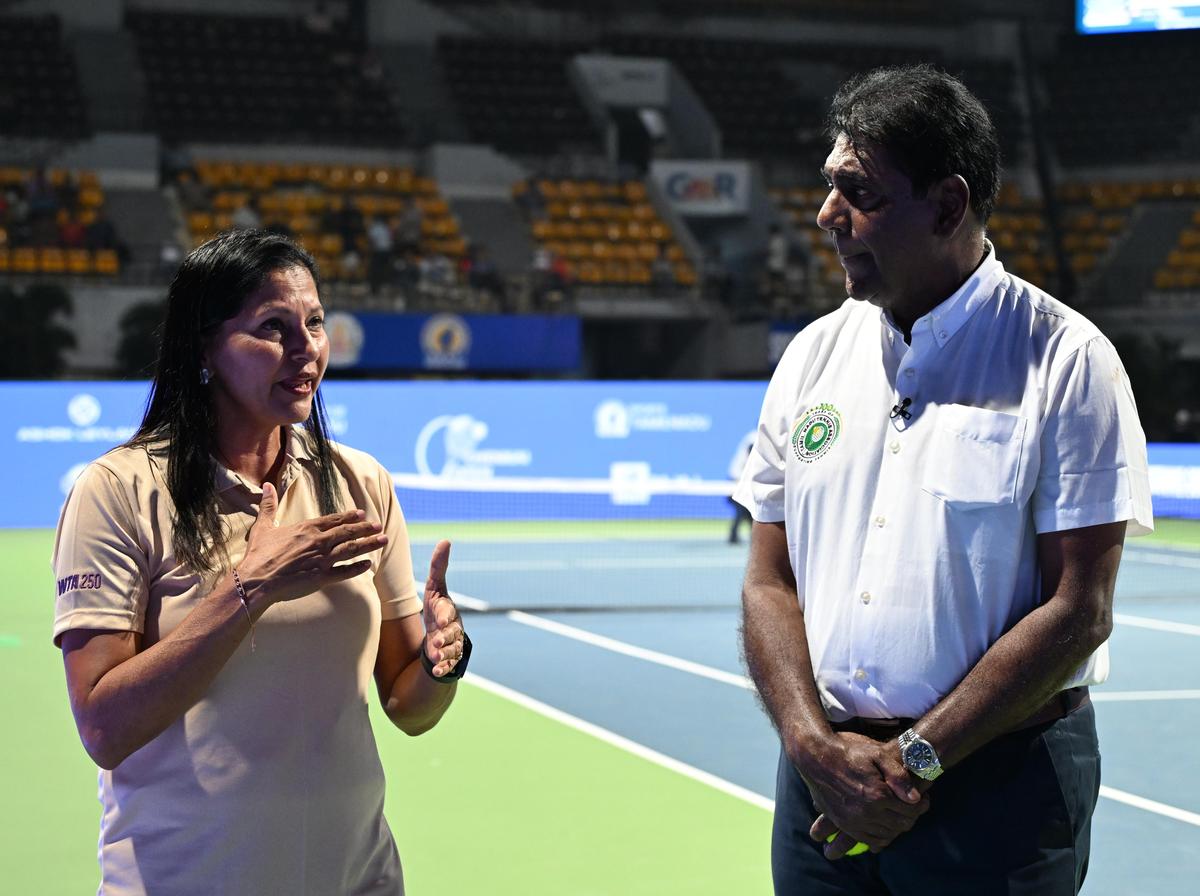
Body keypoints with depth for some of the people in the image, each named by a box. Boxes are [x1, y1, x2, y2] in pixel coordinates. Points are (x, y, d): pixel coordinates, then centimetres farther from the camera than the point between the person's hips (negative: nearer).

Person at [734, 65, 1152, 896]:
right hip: (823, 783, 4)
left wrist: (914, 761, -14)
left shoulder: (1068, 360, -8)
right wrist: (813, 742, -10)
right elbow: (769, 583, 6)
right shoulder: (814, 356, 6)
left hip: (999, 786, -4)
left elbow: (1077, 610, -12)